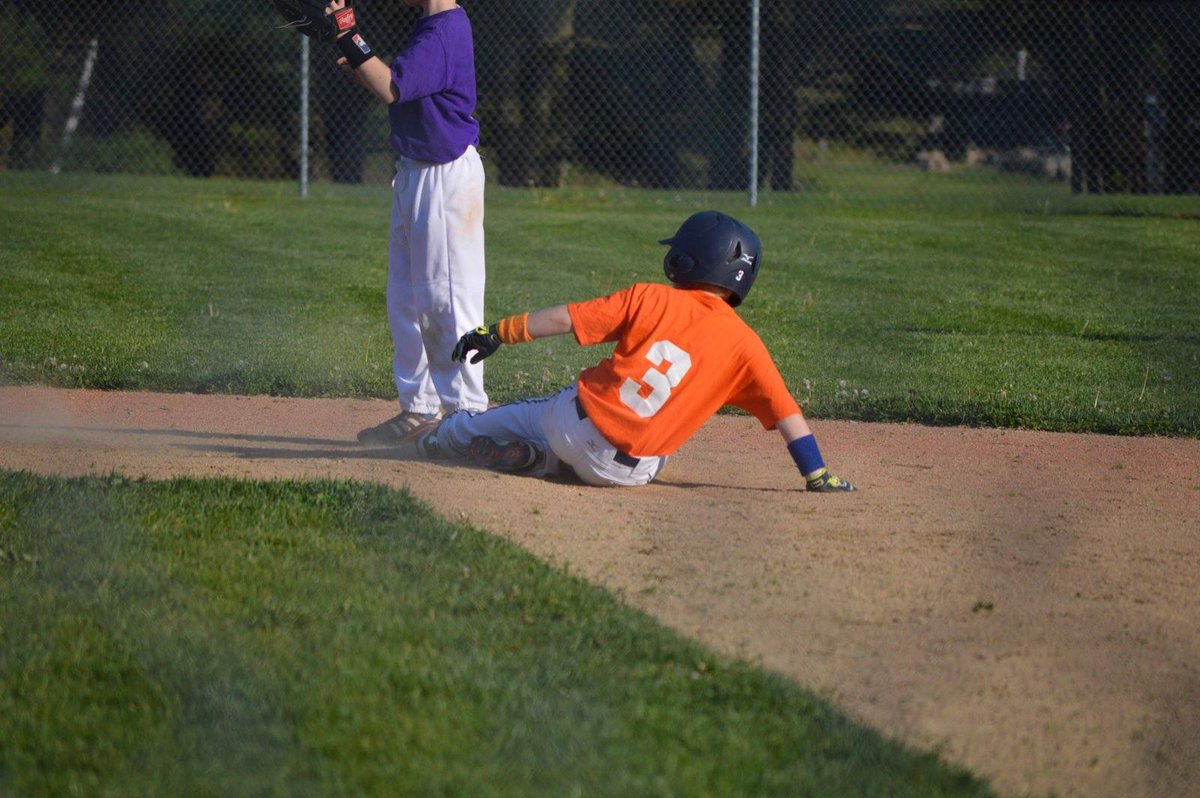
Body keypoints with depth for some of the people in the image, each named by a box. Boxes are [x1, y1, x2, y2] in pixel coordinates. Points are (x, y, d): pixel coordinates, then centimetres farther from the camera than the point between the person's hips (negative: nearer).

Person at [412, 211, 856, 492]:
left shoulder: (650, 300, -4)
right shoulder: (744, 345, -6)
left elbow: (564, 318, -2)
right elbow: (786, 414, -7)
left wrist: (497, 333, 5)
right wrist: (817, 475, -1)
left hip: (574, 421, 0)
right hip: (625, 470, 0)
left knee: (529, 415, 32)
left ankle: (447, 437, 48)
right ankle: (543, 460, 14)